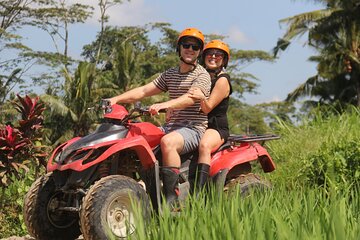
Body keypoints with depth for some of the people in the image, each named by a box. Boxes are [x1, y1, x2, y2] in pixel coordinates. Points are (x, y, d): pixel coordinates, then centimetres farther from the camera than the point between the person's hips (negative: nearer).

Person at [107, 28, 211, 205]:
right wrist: (117, 99, -2)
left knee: (167, 142, -36)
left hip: (193, 128, -7)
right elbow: (143, 91, 13)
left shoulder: (202, 75, -2)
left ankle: (171, 199, -36)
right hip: (171, 126, 7)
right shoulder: (170, 74, 19)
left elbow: (190, 98, -22)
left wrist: (164, 105, -38)